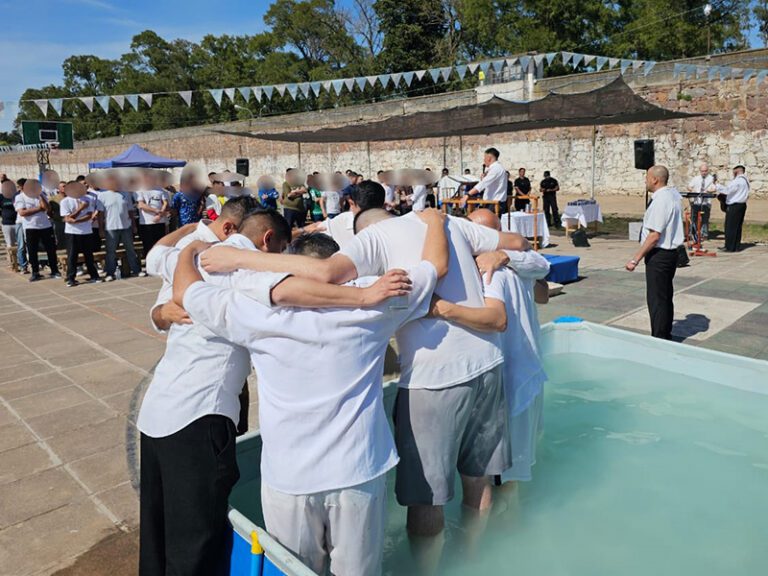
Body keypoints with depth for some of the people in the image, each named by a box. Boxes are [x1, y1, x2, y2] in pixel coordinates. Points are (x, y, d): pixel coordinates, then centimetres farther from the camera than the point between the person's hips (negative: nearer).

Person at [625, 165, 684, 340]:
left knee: (657, 300, -3)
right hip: (671, 252, 10)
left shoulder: (660, 201, -21)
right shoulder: (673, 194, 8)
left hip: (659, 255, -10)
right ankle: (666, 336, 30)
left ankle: (659, 339, 3)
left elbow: (654, 235, -25)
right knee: (666, 297, 18)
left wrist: (636, 259, -24)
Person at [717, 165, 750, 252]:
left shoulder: (737, 181, -15)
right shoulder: (745, 181, 17)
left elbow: (727, 190, -20)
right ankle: (737, 246, 15)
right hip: (742, 205, 10)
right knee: (738, 227, 12)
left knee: (730, 227, -5)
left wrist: (717, 187, -10)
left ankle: (730, 247, -4)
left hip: (734, 206, -10)